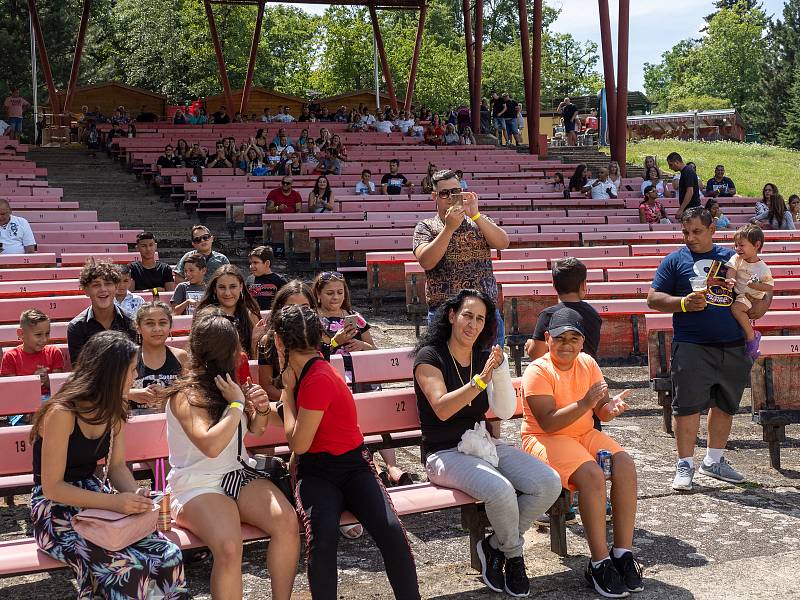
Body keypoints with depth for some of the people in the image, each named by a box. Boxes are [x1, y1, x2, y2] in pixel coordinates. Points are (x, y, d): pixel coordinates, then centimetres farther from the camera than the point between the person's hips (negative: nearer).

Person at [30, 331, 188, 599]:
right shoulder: (62, 413, -21)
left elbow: (117, 466, 7)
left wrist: (135, 495, -16)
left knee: (168, 556, -16)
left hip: (95, 498, 7)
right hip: (55, 510, -7)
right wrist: (114, 502, -29)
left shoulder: (114, 409, 4)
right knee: (128, 571, -29)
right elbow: (52, 487, -20)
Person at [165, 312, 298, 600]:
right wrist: (237, 405, -16)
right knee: (229, 547, -34)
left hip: (239, 475, 6)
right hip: (198, 486, -6)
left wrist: (262, 408, 3)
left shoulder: (230, 386, 10)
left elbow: (254, 429, 25)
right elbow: (211, 446, -25)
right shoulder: (186, 395, -10)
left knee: (287, 522, -24)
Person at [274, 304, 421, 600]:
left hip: (353, 465, -5)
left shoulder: (319, 379, -17)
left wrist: (287, 390, -6)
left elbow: (298, 443, -14)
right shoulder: (301, 373, 8)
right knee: (323, 536, -28)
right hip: (316, 473, 5)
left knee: (391, 530, -28)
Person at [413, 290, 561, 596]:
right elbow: (442, 408, -22)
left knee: (550, 484, -17)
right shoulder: (430, 356, -7)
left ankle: (495, 545, 3)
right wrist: (481, 379, -29)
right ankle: (513, 554, 0)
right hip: (445, 453, -6)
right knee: (501, 490, -34)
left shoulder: (485, 357, 10)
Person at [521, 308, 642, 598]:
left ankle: (623, 554, -15)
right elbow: (548, 423, -24)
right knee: (591, 474, -32)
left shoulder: (588, 364, 5)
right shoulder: (537, 371, -14)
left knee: (625, 465, -20)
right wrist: (585, 403, -33)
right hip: (545, 440, -6)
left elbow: (602, 414, 5)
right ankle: (600, 563, -22)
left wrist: (611, 406, -20)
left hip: (584, 434, 6)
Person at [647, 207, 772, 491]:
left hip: (733, 347, 4)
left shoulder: (732, 258, 13)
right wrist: (684, 303, -15)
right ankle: (685, 465, 6)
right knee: (688, 406, -5)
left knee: (725, 405, 12)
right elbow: (653, 298, 0)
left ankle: (714, 460, 27)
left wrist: (762, 303, 1)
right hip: (692, 347, -4)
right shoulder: (675, 260, 4)